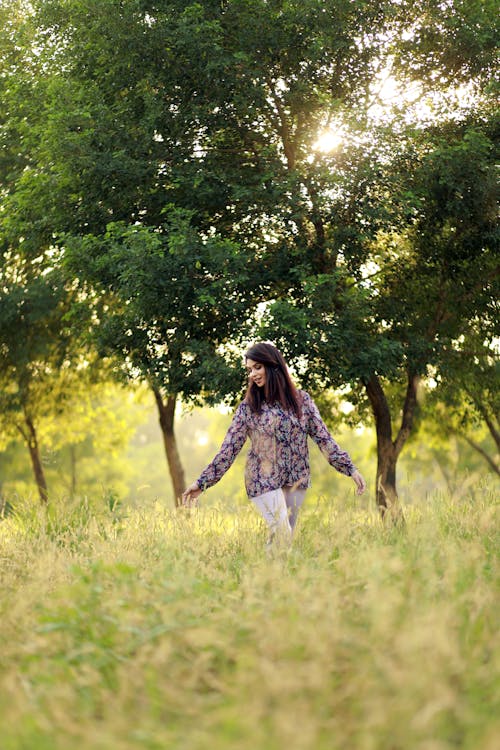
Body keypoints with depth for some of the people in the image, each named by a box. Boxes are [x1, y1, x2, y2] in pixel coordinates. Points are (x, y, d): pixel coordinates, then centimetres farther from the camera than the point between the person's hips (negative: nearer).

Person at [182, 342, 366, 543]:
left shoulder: (302, 399, 3)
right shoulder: (247, 407, -1)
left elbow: (323, 437, 4)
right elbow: (229, 449, -1)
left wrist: (350, 468, -3)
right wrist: (202, 482, -7)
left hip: (297, 481, 3)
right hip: (264, 480, -2)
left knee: (287, 537, 6)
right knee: (281, 536, -11)